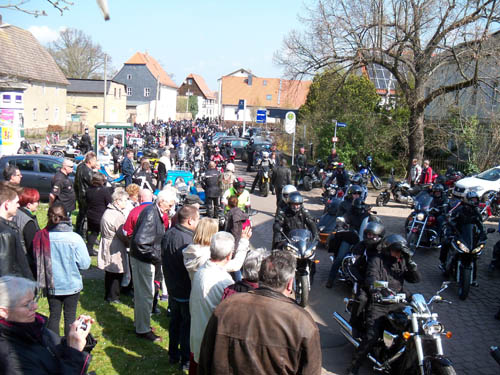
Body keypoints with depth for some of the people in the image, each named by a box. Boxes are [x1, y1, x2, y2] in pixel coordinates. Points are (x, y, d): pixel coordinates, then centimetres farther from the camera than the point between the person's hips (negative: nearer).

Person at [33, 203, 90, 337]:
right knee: (70, 316, 13)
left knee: (54, 316, 16)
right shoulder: (75, 238, -19)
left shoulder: (42, 237, -14)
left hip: (51, 285, 2)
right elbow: (85, 264, -14)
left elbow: (37, 261, -4)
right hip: (72, 285, -2)